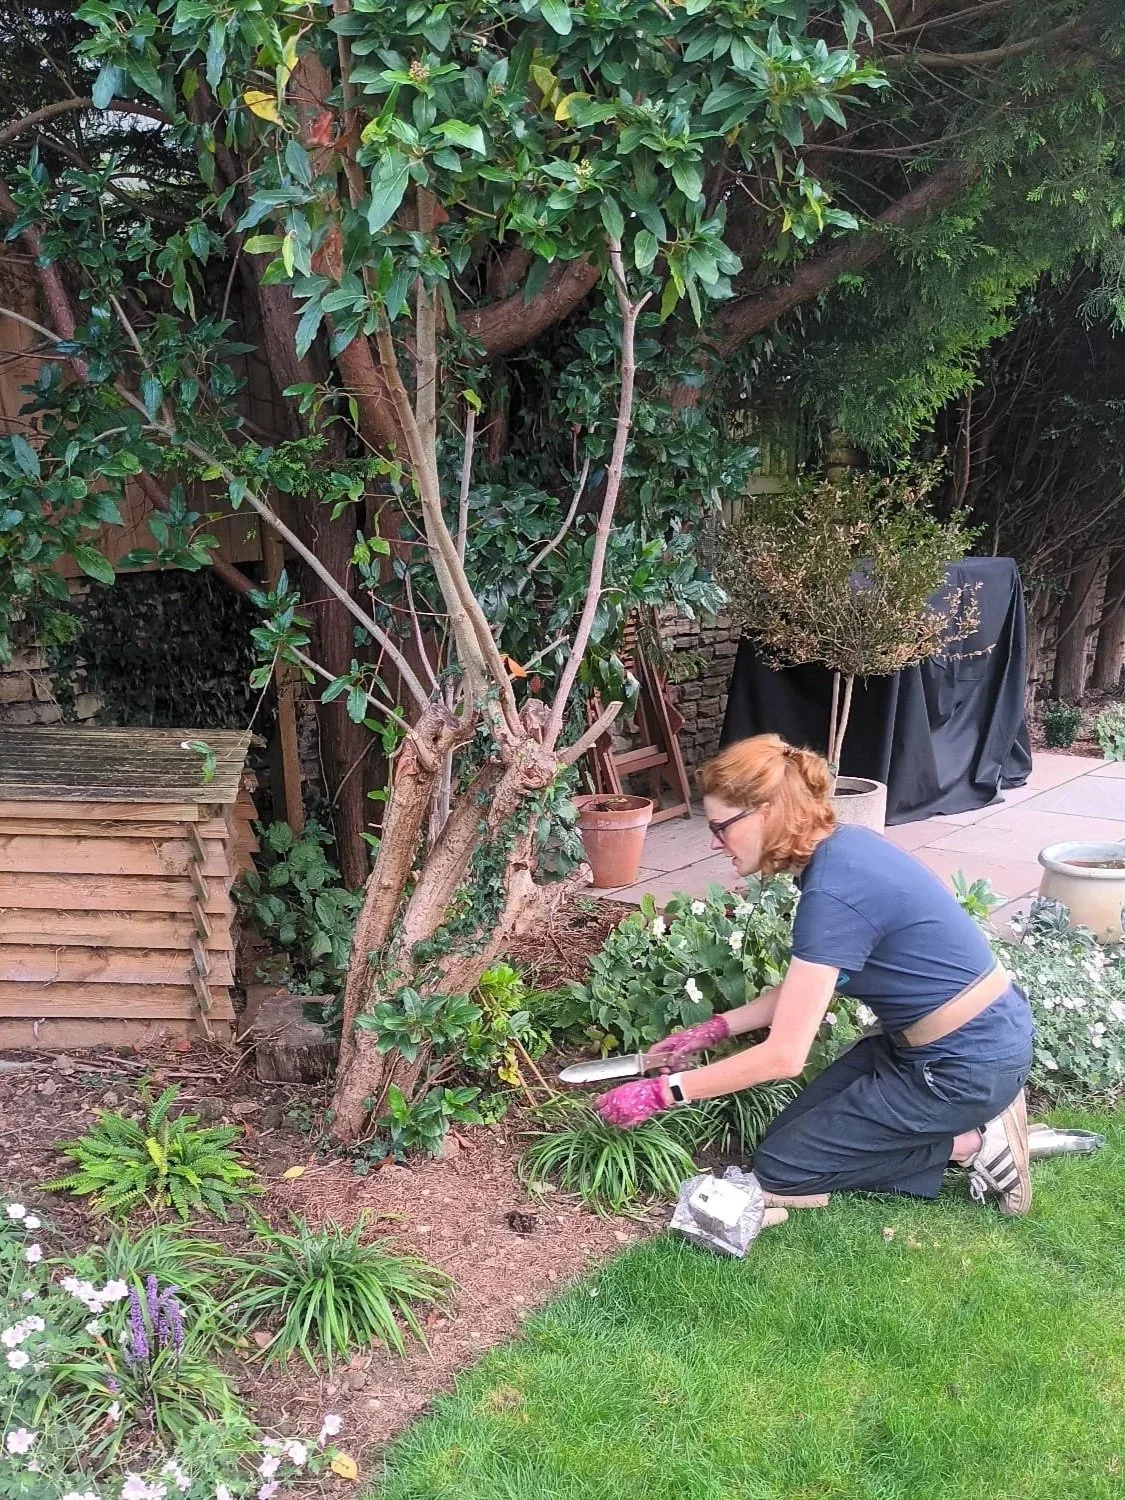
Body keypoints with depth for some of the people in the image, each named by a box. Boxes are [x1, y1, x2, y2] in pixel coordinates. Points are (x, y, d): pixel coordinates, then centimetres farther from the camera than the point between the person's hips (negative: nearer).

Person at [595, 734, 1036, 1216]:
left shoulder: (832, 894, -27)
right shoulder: (841, 849, 2)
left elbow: (784, 1055, -25)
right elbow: (805, 988, 13)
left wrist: (661, 1092, -18)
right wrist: (715, 1029, 10)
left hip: (966, 1066, -9)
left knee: (780, 1170, 0)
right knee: (793, 1132, 14)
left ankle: (974, 1143, 1)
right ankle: (976, 1117, 10)